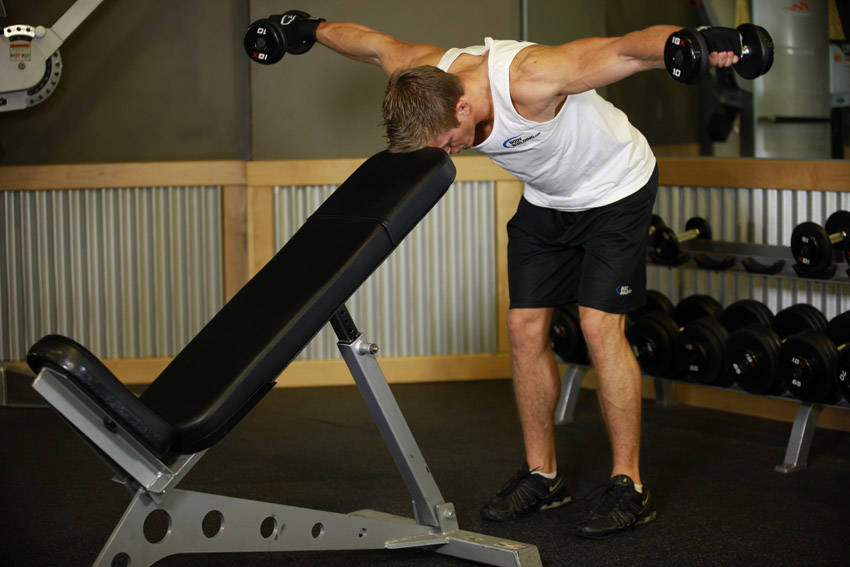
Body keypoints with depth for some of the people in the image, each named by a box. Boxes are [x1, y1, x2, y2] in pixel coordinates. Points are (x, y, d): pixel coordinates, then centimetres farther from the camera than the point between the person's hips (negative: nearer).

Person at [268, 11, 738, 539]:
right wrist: (309, 29, 19)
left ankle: (629, 486, -6)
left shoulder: (529, 80, -40)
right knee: (526, 327, 2)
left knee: (600, 326, -15)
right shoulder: (426, 79, -19)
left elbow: (630, 49, -48)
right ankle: (542, 475, 14)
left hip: (615, 189, -7)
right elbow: (376, 42, 3)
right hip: (546, 199, 7)